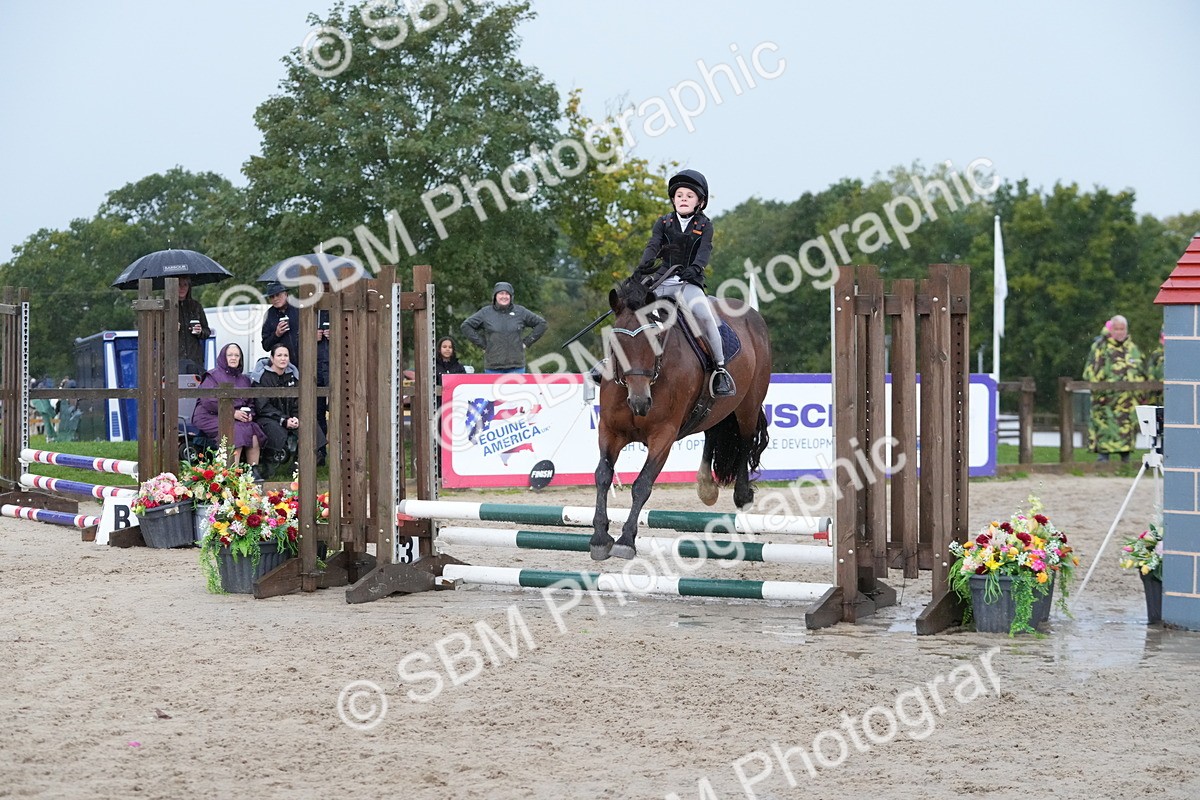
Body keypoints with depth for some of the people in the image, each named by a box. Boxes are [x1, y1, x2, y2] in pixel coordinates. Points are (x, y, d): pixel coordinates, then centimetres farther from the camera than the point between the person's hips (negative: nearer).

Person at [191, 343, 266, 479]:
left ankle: (254, 471, -24)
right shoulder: (213, 376, 0)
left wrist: (249, 414, -4)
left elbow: (250, 402, 21)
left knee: (254, 431, -24)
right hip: (211, 417, -6)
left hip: (240, 417, 6)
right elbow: (208, 401, -12)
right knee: (237, 431, -33)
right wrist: (232, 413, -17)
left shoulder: (243, 379, 21)